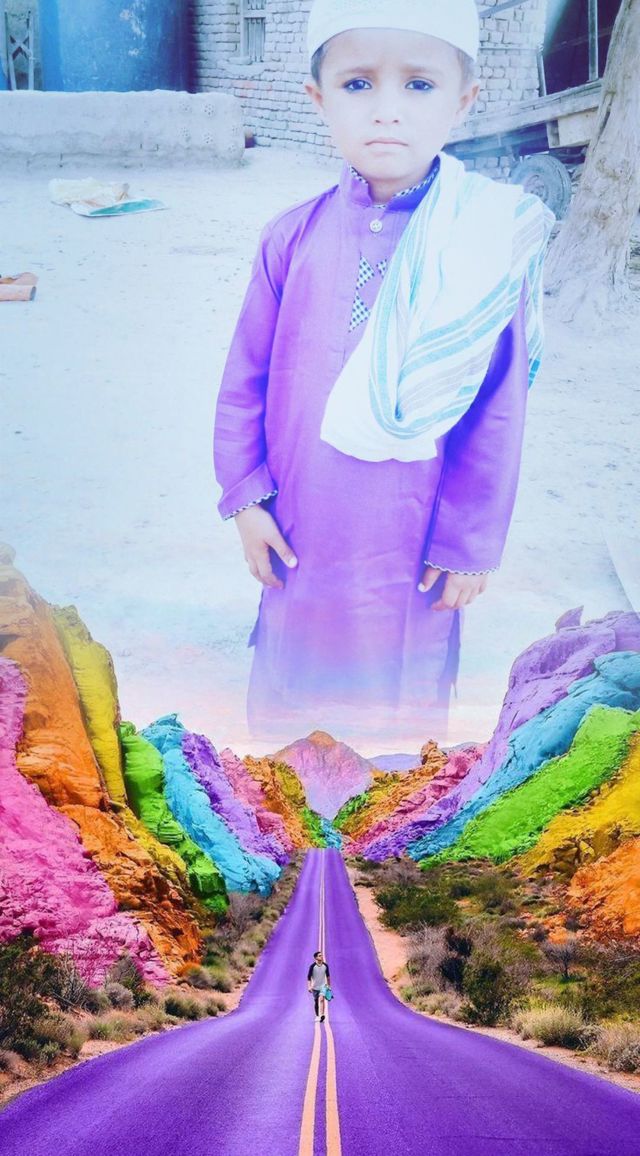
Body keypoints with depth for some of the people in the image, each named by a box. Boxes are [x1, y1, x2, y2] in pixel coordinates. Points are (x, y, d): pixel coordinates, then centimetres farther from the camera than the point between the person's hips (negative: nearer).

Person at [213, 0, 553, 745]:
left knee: (402, 695, 17)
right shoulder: (294, 237, -5)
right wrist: (245, 496, 1)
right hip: (302, 536, 2)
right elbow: (246, 376, 3)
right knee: (298, 696, 19)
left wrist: (469, 543, -4)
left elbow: (498, 412, -6)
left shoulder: (490, 247, -10)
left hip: (411, 544, -2)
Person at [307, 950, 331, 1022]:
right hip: (315, 987, 0)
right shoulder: (313, 966, -10)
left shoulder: (325, 965, -2)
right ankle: (317, 1016, 27)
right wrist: (309, 986, -17)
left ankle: (322, 1015, -31)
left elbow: (327, 975, 13)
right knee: (316, 1002, 10)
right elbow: (309, 977, -8)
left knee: (321, 999, -22)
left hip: (323, 986, 0)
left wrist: (329, 985, 20)